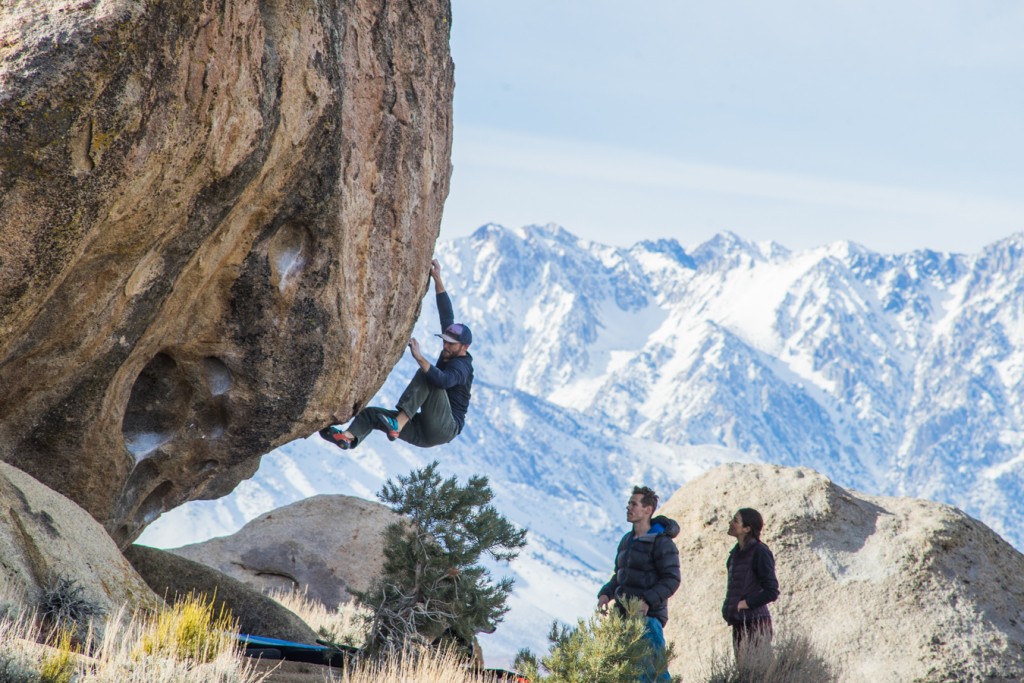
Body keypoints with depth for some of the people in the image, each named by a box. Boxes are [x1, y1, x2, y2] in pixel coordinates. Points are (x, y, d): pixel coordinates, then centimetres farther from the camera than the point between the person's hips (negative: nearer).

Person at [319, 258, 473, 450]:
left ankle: (398, 424, -38)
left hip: (443, 429, -10)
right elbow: (447, 317, 14)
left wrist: (419, 358, -40)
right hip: (424, 434, 10)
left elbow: (443, 380, -36)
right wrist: (437, 280, 12)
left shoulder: (461, 366, -10)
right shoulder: (451, 356, 15)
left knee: (427, 375, -26)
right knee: (371, 413, 0)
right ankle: (348, 437, -32)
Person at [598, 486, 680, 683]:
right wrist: (606, 594, 5)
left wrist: (647, 600, -25)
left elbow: (671, 580, -15)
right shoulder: (627, 540, 16)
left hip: (649, 615, -8)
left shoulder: (661, 542, -10)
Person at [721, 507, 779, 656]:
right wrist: (728, 606, 8)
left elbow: (772, 592, -15)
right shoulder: (736, 552, 13)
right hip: (739, 624, 8)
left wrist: (744, 604, -13)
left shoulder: (760, 553, -12)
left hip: (756, 623, -8)